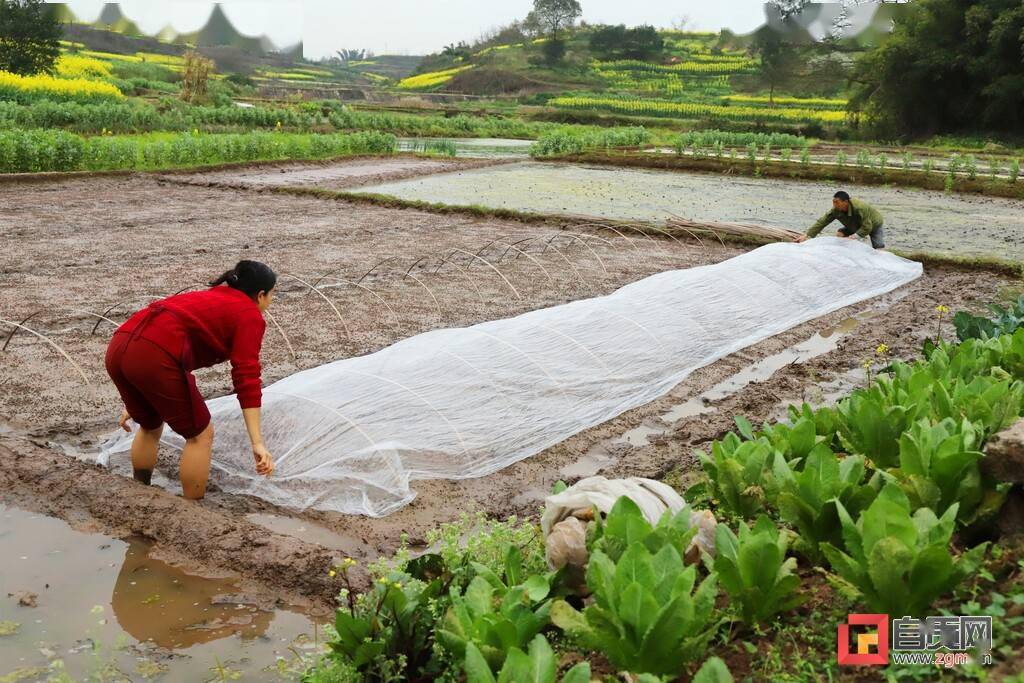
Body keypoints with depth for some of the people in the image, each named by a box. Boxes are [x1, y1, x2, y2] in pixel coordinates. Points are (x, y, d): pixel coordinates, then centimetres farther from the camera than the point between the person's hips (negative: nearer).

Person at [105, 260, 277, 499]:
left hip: (118, 348, 8)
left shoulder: (206, 299, 32)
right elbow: (246, 378, -5)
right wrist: (257, 442, -9)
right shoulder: (250, 316, 8)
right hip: (153, 358, -8)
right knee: (199, 435, 10)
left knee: (150, 427, 30)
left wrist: (134, 403, 39)